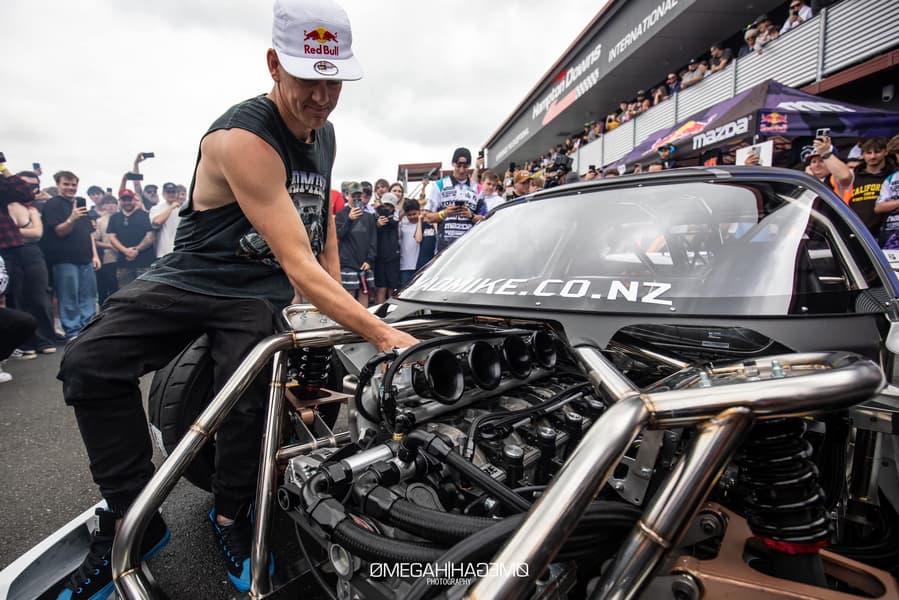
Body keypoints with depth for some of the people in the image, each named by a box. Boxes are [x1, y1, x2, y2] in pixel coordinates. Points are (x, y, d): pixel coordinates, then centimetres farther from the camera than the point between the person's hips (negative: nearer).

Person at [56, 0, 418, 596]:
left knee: (248, 396, -20)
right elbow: (300, 266, -31)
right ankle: (134, 520, -8)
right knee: (89, 363, -24)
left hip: (260, 292, 4)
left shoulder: (324, 133, 3)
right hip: (192, 277, -3)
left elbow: (324, 216, 19)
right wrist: (382, 335, -33)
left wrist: (335, 299, 11)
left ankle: (230, 518, 7)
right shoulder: (242, 138, -23)